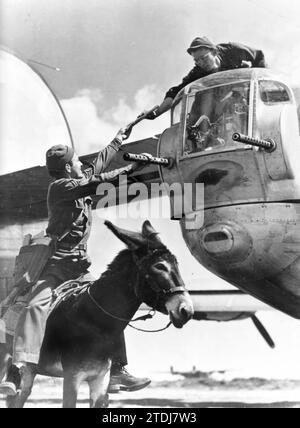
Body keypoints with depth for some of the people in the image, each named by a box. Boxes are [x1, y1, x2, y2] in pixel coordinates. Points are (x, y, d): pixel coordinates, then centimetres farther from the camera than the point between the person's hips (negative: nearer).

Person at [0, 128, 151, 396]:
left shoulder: (82, 184, 13)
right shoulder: (59, 187, -8)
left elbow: (98, 166, 26)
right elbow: (95, 180, -19)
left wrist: (119, 140, 30)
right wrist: (128, 169, -13)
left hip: (79, 267, 8)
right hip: (55, 263, -8)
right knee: (35, 307, -27)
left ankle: (118, 372, 9)